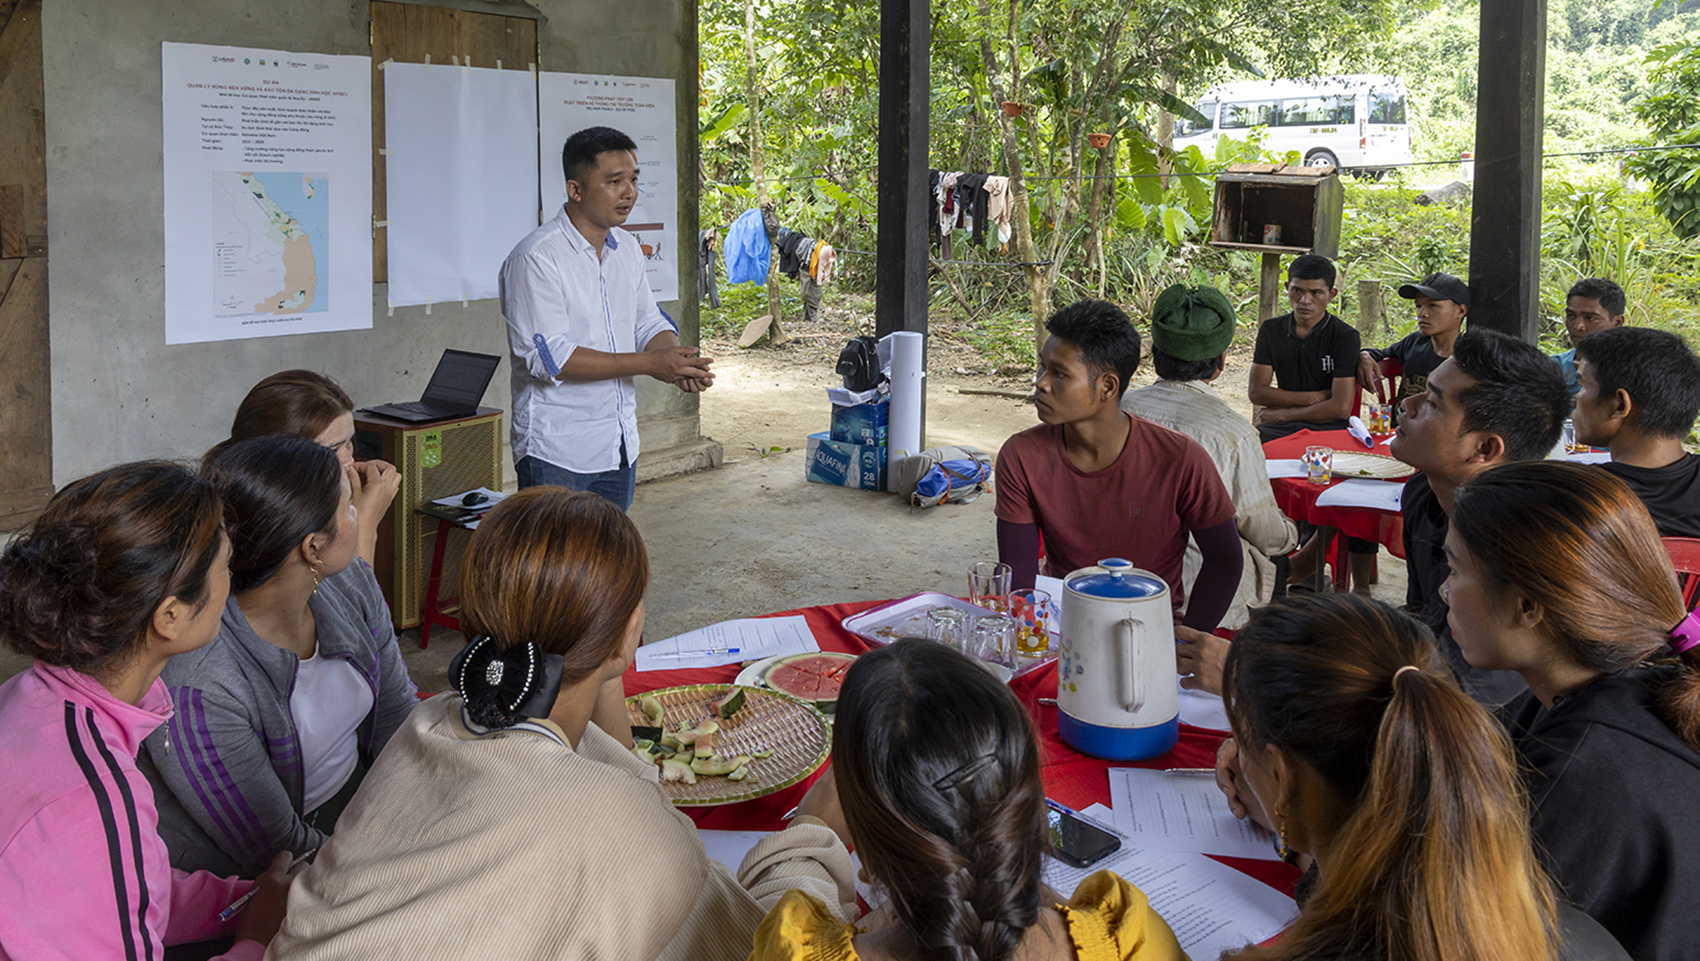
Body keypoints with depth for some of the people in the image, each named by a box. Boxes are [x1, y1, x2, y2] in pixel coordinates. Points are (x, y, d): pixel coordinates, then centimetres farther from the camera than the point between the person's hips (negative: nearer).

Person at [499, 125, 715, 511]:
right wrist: (649, 364, -23)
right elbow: (550, 357, -22)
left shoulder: (627, 248, 10)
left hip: (619, 447, 8)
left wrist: (679, 363, -9)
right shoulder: (535, 258, -16)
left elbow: (649, 323, 15)